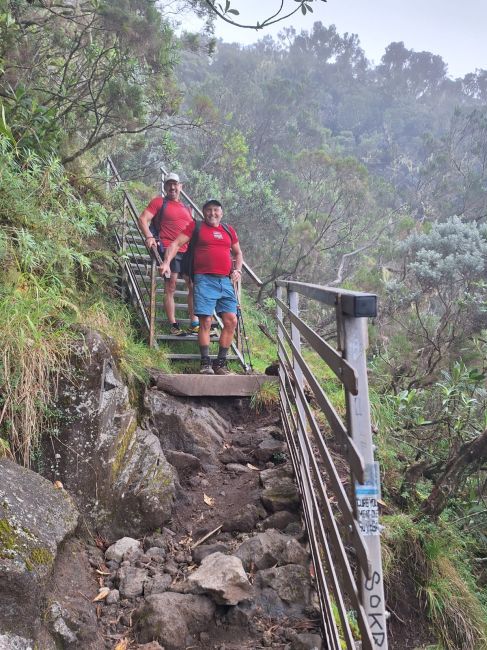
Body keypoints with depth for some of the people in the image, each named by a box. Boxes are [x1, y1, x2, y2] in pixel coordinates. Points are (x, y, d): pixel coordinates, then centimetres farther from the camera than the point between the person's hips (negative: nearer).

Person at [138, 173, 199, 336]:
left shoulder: (186, 208, 23)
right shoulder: (159, 202, 4)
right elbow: (143, 219, -6)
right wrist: (149, 237, -20)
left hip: (188, 251, 6)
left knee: (194, 286, 5)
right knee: (170, 287, -3)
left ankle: (194, 324, 12)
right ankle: (173, 325, 1)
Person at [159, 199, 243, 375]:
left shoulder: (228, 230, 18)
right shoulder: (196, 227, 7)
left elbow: (238, 253, 28)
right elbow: (176, 243, 0)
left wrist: (238, 270, 11)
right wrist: (167, 262, -14)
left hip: (225, 281, 4)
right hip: (205, 280, -4)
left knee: (231, 321, -2)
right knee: (205, 322, -8)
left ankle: (221, 363, 8)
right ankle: (205, 363, 1)